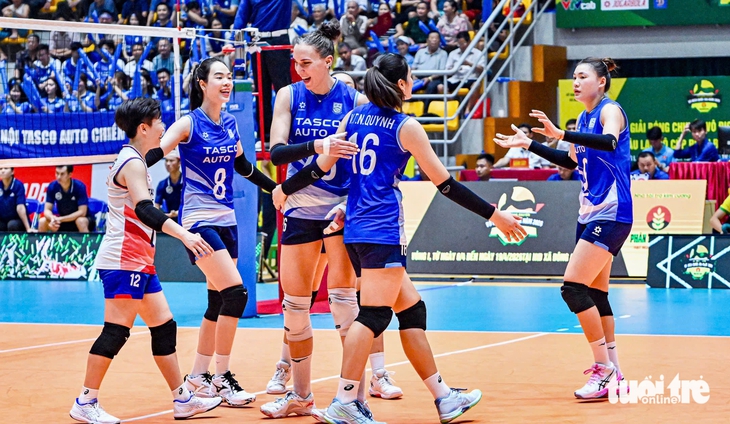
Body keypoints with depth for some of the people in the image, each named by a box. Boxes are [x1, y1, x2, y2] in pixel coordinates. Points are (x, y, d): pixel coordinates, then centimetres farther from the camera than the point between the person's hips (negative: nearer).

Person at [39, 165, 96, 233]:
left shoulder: (79, 186, -21)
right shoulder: (52, 186, -11)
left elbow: (82, 212, -24)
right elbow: (47, 210, -9)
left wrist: (60, 219, -31)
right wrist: (53, 218, -33)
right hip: (62, 221, 4)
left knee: (81, 221, -36)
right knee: (42, 222, -18)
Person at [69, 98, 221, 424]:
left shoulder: (131, 159, 17)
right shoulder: (132, 163, -14)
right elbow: (143, 208, -29)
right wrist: (183, 234, -39)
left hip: (139, 261, 11)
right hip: (123, 260, -11)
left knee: (164, 327, 10)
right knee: (116, 330, -10)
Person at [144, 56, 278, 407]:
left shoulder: (230, 124, 10)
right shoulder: (189, 123, -10)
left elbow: (242, 165, 25)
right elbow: (154, 153, -19)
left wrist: (275, 188, 32)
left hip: (226, 220, 7)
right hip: (199, 220, -7)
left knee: (219, 301, 8)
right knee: (235, 292, -16)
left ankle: (199, 376, 19)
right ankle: (222, 378, -8)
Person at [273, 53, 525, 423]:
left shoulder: (353, 118, 11)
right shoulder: (405, 126, -6)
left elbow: (323, 164, 11)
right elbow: (444, 183, -5)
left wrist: (286, 189, 29)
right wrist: (493, 215, 1)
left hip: (356, 227, 8)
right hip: (383, 229, -8)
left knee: (411, 309, 12)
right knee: (373, 314, -10)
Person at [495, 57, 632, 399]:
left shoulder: (610, 110, -10)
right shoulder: (584, 118, 15)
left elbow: (608, 141, -32)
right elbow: (572, 160, 29)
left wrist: (561, 134, -43)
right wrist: (529, 144, 26)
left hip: (610, 214, -9)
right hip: (589, 214, 9)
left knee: (574, 287, -16)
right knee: (595, 294, 9)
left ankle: (604, 367, -10)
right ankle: (614, 374, 14)